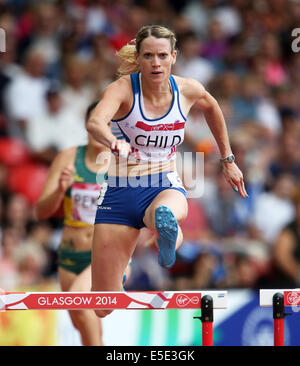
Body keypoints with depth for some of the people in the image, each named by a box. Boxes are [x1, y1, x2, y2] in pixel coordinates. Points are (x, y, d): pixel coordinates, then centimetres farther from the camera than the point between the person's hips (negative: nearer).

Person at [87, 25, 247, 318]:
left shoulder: (188, 90, -1)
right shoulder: (122, 88, -13)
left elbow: (211, 108, 24)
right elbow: (95, 122, -34)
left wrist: (228, 160, 27)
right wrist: (113, 141, -57)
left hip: (166, 187, 1)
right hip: (120, 192, -1)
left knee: (162, 213, -41)